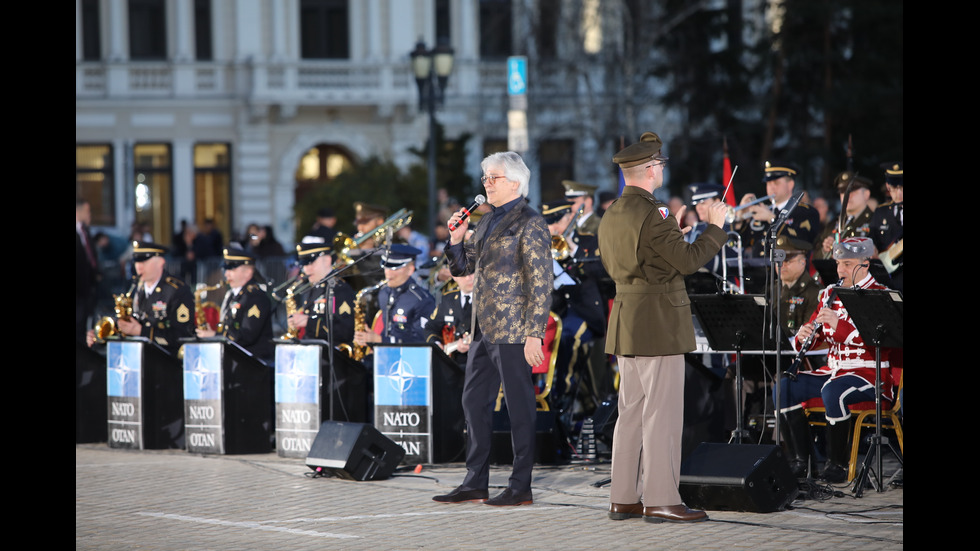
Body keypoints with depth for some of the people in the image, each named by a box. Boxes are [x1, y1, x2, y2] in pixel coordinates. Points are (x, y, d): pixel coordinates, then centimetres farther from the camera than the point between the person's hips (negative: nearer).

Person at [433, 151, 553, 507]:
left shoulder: (530, 223, -9)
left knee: (519, 404, -3)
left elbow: (541, 284, -14)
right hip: (484, 329, 9)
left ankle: (521, 487, 2)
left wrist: (534, 334, -19)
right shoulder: (487, 221, 17)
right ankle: (475, 483, 18)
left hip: (513, 330, -9)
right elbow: (461, 268, 23)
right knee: (474, 401, 11)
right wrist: (456, 239, 4)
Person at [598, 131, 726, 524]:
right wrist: (714, 227, -3)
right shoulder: (651, 214, -17)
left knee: (631, 412, 12)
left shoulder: (610, 215, 11)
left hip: (625, 322, 9)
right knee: (662, 414, -6)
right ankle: (661, 501, -5)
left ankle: (623, 498, 14)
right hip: (659, 323, -9)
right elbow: (688, 261, -17)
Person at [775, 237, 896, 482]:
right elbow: (816, 337, 16)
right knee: (784, 387, -12)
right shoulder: (830, 294, 14)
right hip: (833, 370, 7)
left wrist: (839, 324, -30)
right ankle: (799, 460, -9)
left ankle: (837, 464, -21)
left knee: (832, 393, -36)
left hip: (869, 374, -7)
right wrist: (803, 337, -10)